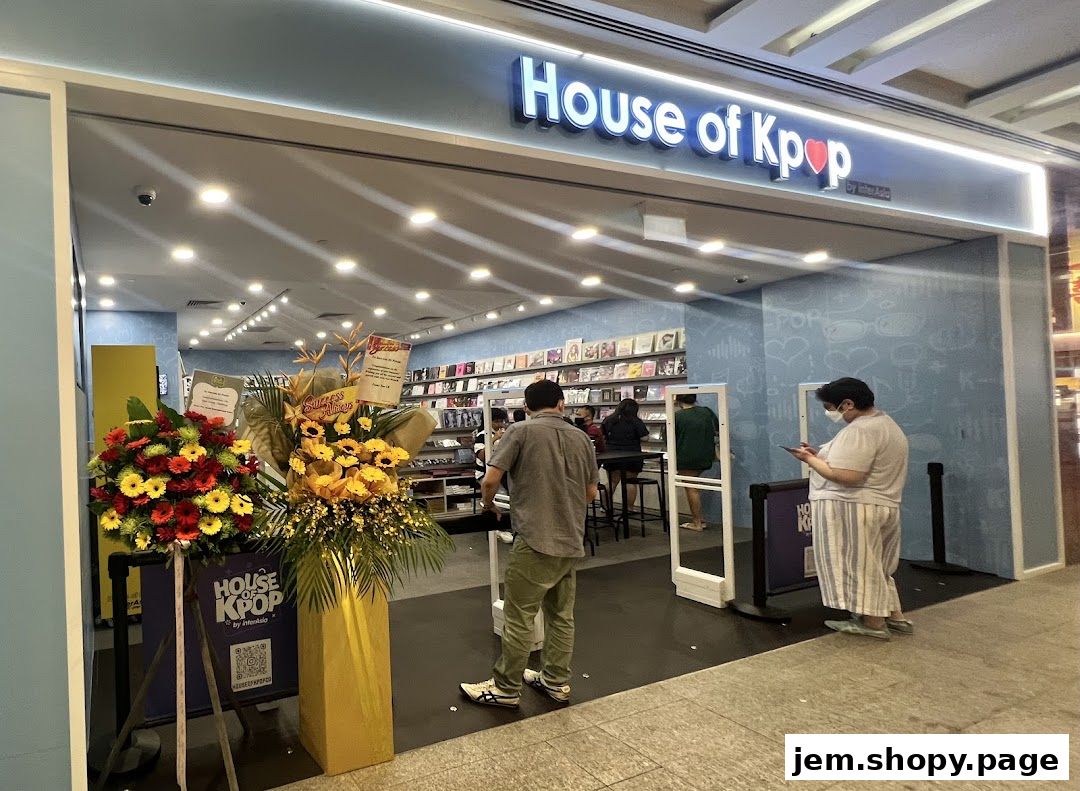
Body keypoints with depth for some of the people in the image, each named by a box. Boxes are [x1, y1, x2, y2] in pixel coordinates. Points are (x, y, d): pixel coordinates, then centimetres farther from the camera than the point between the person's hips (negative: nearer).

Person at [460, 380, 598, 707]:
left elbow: (490, 480, -10)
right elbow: (591, 492, 15)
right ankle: (556, 681, 26)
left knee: (518, 618, 4)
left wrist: (488, 504, 10)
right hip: (571, 543, 6)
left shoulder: (521, 431, -6)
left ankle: (506, 687, 14)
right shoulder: (581, 438, 9)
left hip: (536, 541, -6)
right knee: (561, 616, 15)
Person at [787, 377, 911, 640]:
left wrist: (810, 459, -14)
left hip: (853, 509, -11)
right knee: (873, 565, 20)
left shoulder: (859, 430, -20)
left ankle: (873, 622, 12)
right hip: (881, 507, 11)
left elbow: (846, 476, -27)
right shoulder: (886, 423, 16)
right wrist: (821, 455, 11)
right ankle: (895, 617, 27)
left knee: (859, 565, 2)